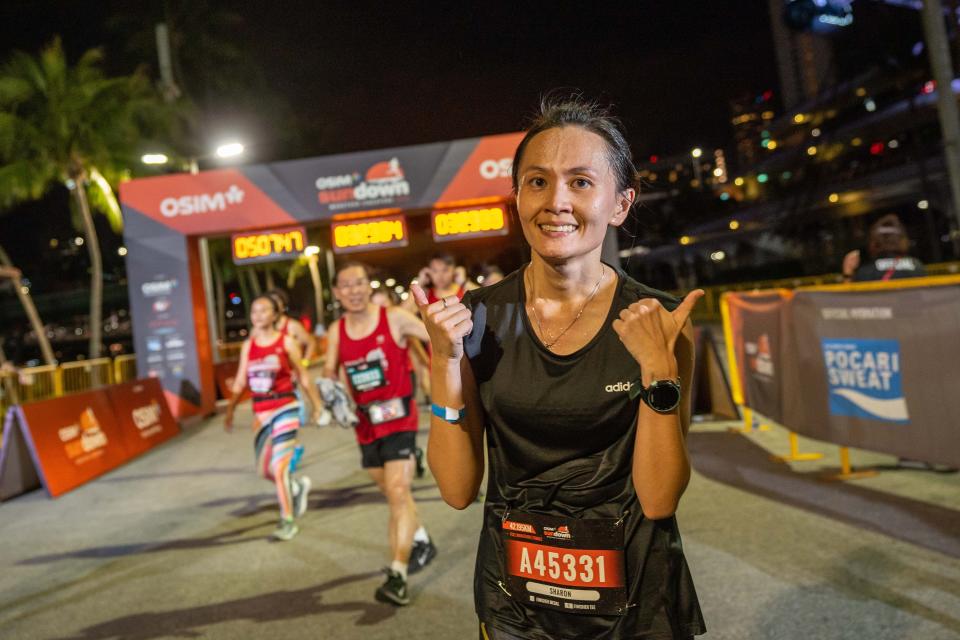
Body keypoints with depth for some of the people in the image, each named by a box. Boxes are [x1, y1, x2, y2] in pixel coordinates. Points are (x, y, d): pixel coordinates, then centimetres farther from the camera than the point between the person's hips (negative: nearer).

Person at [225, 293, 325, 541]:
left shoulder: (286, 342, -4)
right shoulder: (248, 346, 7)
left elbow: (303, 377, 1)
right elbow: (240, 381, 11)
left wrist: (317, 405, 3)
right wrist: (230, 409, 5)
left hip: (285, 408, -5)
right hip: (261, 413, 5)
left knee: (279, 468, -8)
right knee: (264, 470, 13)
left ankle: (288, 521, 8)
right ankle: (298, 486, 42)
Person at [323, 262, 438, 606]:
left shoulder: (395, 318, -11)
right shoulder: (337, 331, 2)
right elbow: (330, 371, 10)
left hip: (398, 417, -5)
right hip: (366, 423, 5)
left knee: (398, 492, -14)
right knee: (393, 493, 17)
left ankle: (397, 575, -11)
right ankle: (421, 542, 41)